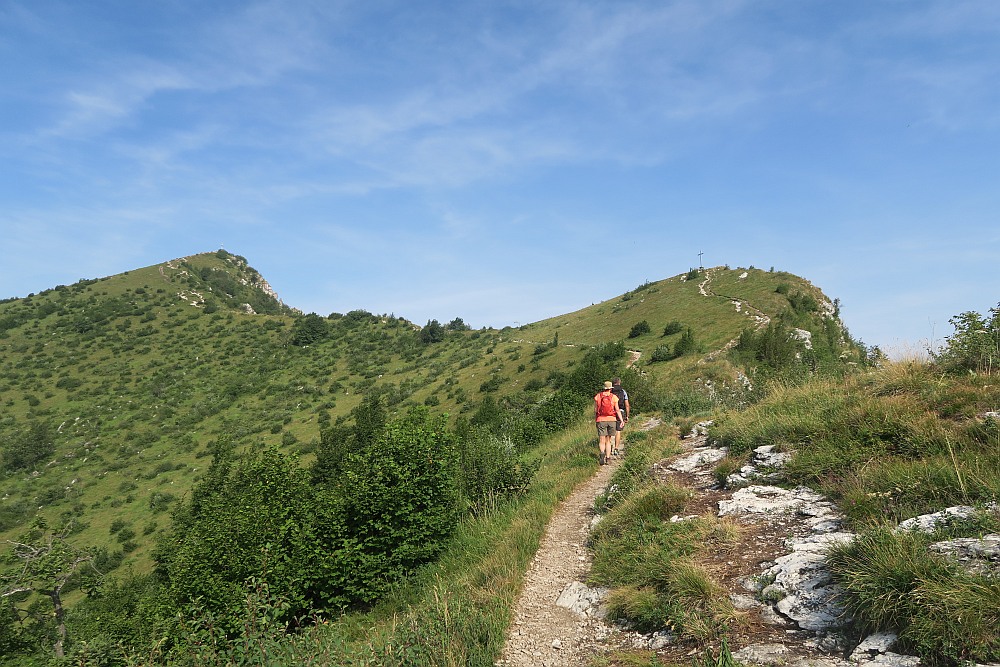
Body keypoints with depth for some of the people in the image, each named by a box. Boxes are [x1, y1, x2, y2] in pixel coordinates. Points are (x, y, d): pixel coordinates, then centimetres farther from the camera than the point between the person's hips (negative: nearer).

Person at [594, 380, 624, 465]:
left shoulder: (597, 396, 1)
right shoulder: (614, 397, 0)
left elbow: (595, 410, 3)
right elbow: (617, 410, -4)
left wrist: (595, 419, 15)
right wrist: (621, 420, -1)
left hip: (601, 420, -1)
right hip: (612, 420, 1)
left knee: (602, 441, -2)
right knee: (608, 441, 12)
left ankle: (602, 453, -30)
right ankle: (607, 458, 9)